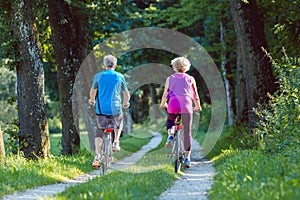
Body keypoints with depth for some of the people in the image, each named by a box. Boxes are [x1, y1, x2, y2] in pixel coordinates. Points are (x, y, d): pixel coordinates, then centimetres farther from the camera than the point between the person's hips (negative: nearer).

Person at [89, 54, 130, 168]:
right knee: (119, 124, 31)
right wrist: (125, 104, 27)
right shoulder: (120, 77, 1)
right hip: (116, 108, 0)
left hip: (101, 109, 0)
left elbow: (92, 92, 10)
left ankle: (97, 156, -3)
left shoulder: (98, 76, 1)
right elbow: (126, 94, 7)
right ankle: (116, 142, 11)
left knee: (99, 132, 11)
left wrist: (92, 101, 30)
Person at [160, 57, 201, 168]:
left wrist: (163, 104, 40)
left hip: (173, 104, 1)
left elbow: (165, 94, 21)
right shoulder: (190, 79, 15)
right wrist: (197, 106, 38)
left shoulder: (170, 79, 16)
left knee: (170, 121, 32)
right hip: (186, 105, -1)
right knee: (187, 132, 4)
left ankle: (170, 135, 3)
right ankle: (187, 157, -1)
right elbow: (195, 95, 21)